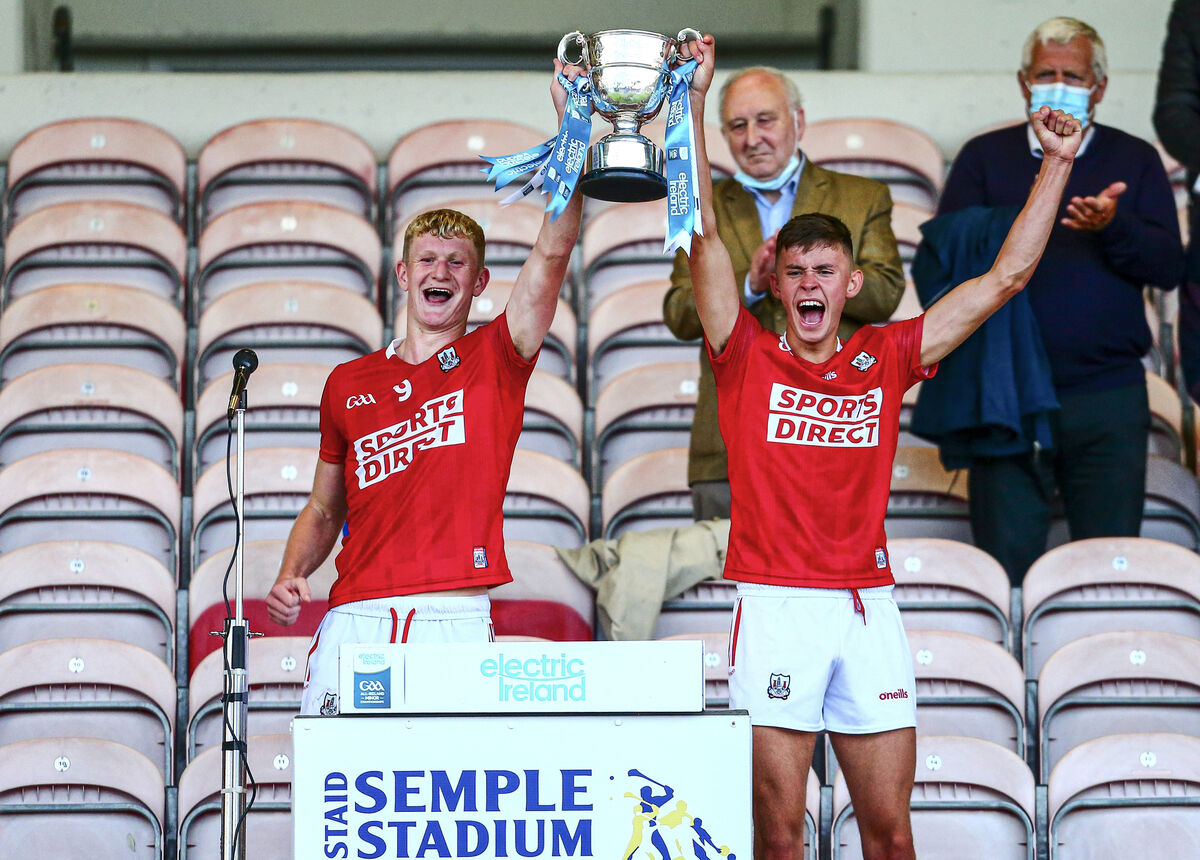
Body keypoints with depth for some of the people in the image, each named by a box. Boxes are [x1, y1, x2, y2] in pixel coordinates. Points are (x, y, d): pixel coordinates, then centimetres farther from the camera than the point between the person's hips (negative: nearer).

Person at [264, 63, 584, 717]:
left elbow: (552, 254, -3)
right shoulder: (349, 383, 18)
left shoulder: (494, 362, 9)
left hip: (457, 620, -2)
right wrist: (291, 576, 8)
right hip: (354, 619, 3)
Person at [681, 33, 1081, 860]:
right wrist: (694, 104, -9)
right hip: (775, 605, -3)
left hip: (869, 606, 3)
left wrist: (1057, 165, 11)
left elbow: (1004, 278, 13)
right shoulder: (748, 356, 5)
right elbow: (703, 234, -4)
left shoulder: (886, 358, 12)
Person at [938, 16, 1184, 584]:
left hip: (1108, 393, 0)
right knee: (1005, 566, -3)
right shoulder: (984, 157, 11)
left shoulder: (1134, 160, 13)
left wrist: (1112, 227, -17)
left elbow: (1167, 266, 1)